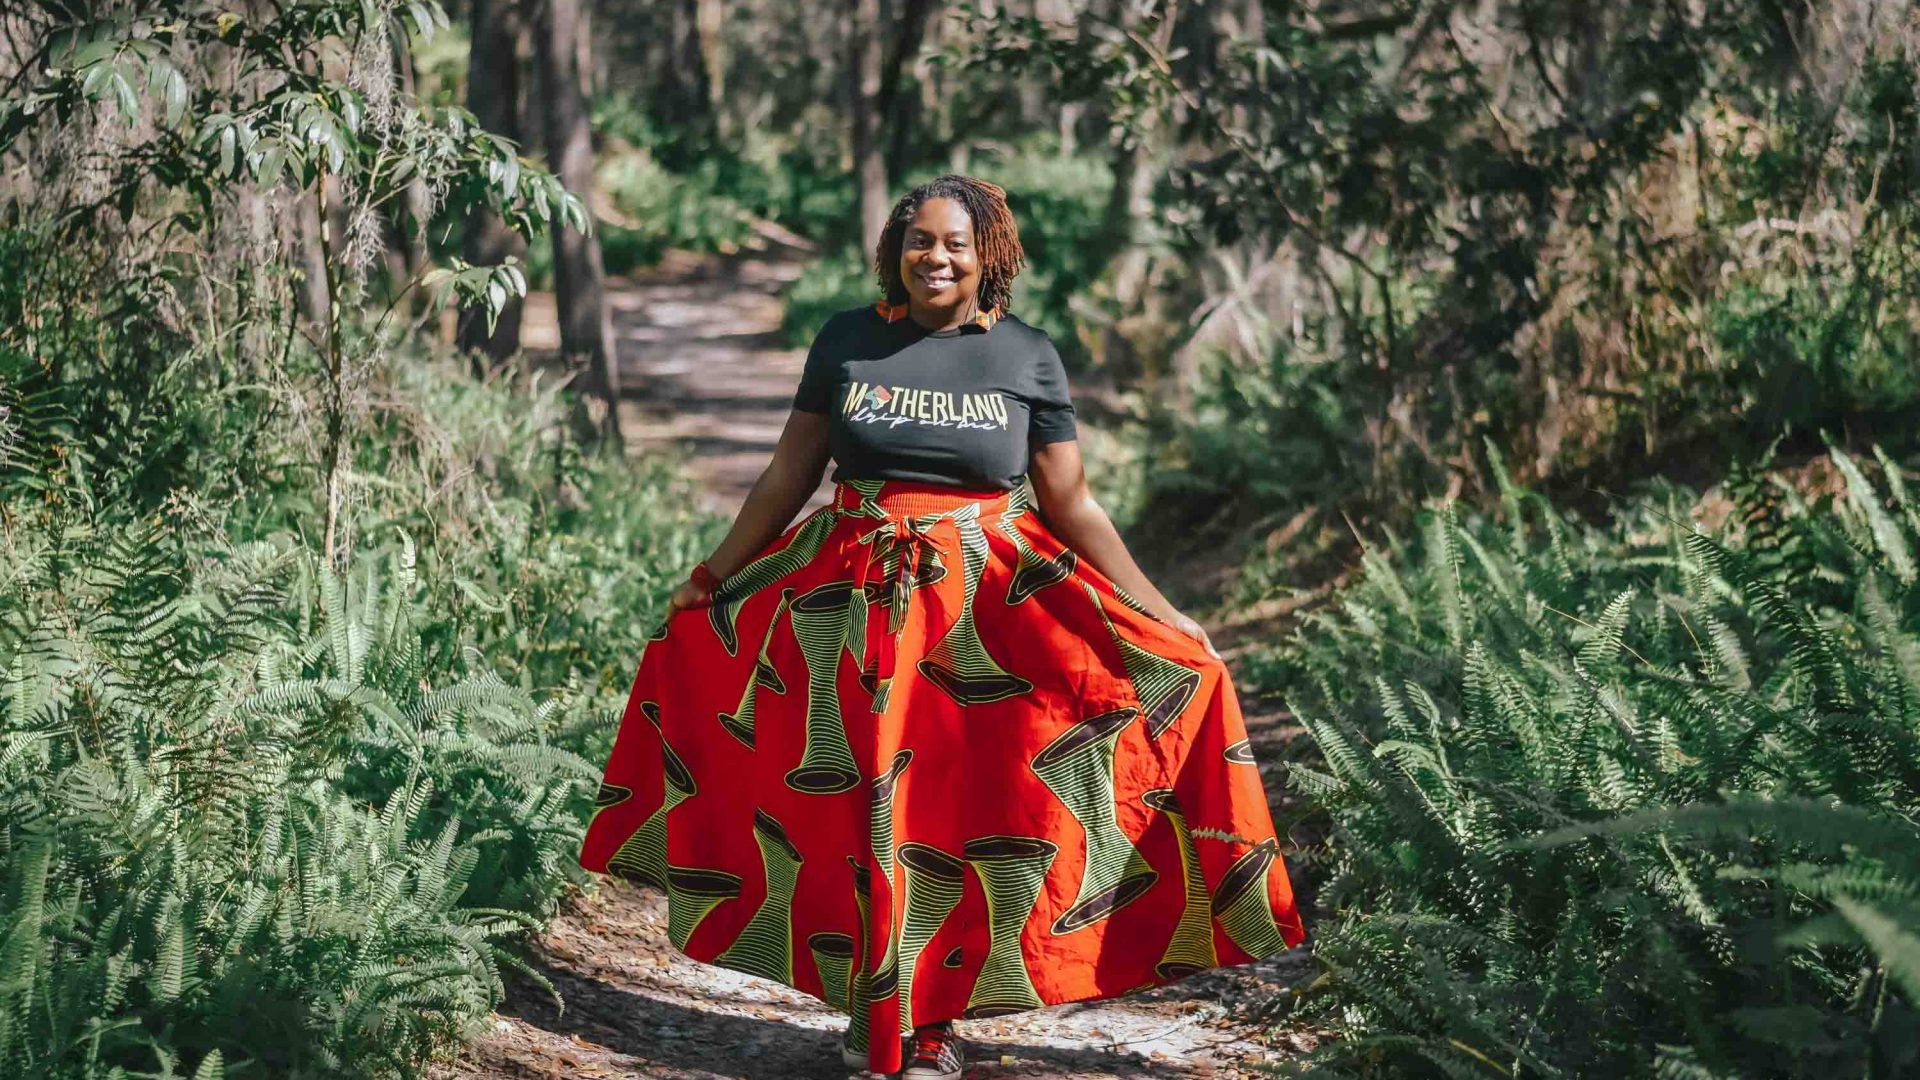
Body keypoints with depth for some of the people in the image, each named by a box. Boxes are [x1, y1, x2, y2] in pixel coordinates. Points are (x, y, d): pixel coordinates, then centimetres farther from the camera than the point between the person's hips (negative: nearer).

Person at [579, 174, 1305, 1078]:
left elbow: (1071, 504, 1)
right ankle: (871, 1006, 21)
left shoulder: (1028, 357, -1)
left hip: (988, 608, -1)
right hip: (853, 602, 1)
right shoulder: (845, 341, 1)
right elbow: (788, 476, 9)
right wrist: (712, 579, 12)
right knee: (857, 802, 5)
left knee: (962, 809, 2)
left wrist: (1159, 618, -3)